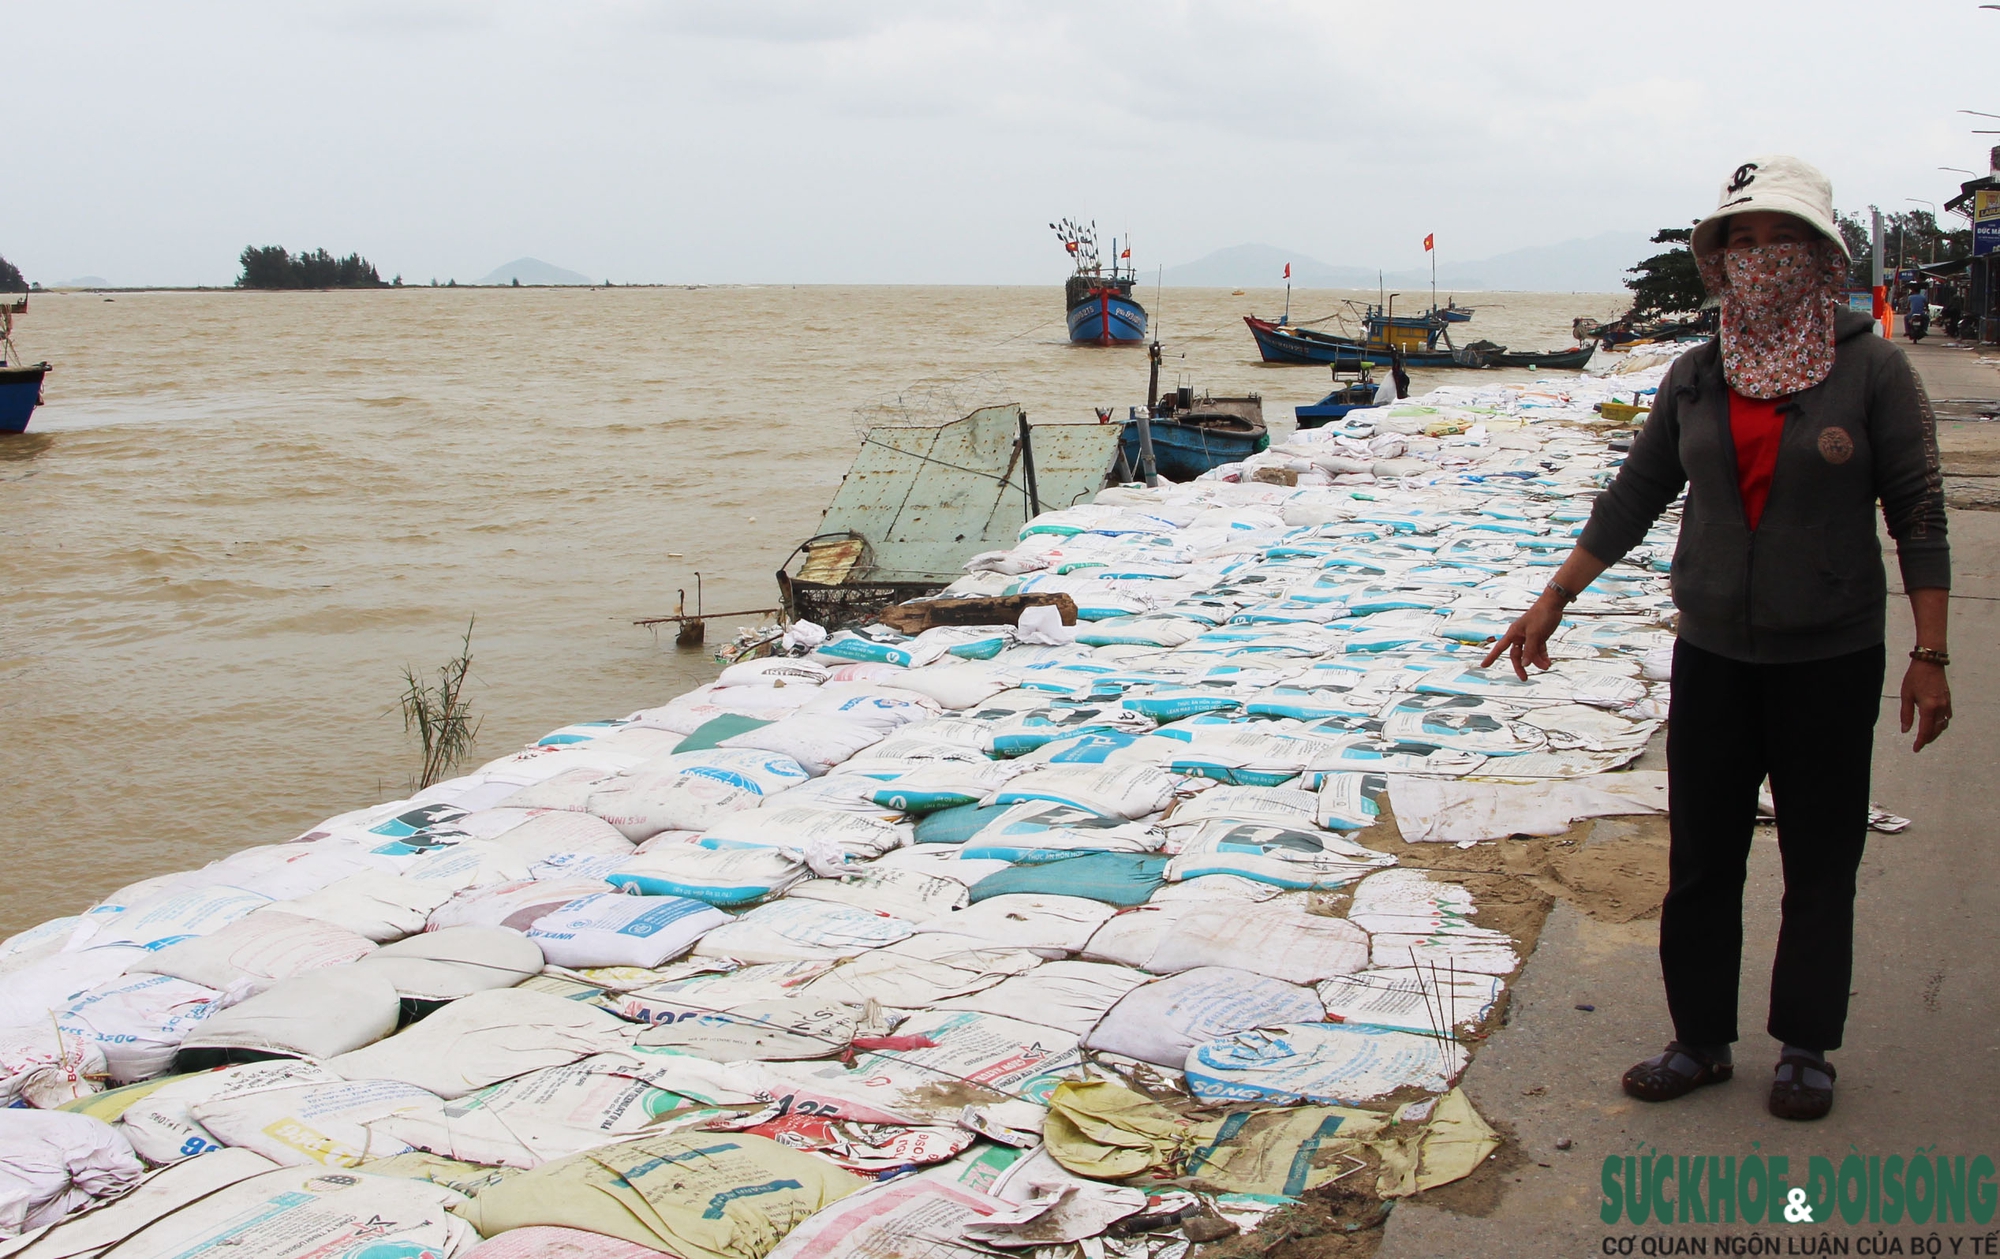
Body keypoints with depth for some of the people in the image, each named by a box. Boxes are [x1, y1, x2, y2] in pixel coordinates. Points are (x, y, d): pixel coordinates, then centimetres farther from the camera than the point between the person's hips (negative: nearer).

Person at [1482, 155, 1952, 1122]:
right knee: (1701, 859, 9)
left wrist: (1930, 655, -9)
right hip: (1713, 653, 3)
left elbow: (1918, 513, -5)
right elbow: (1634, 498, 11)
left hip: (1830, 659, -3)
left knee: (1819, 865, 7)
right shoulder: (1697, 377, 4)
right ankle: (1702, 1041, 23)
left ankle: (1805, 1049, 23)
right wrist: (1552, 601, 10)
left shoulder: (1870, 369, -6)